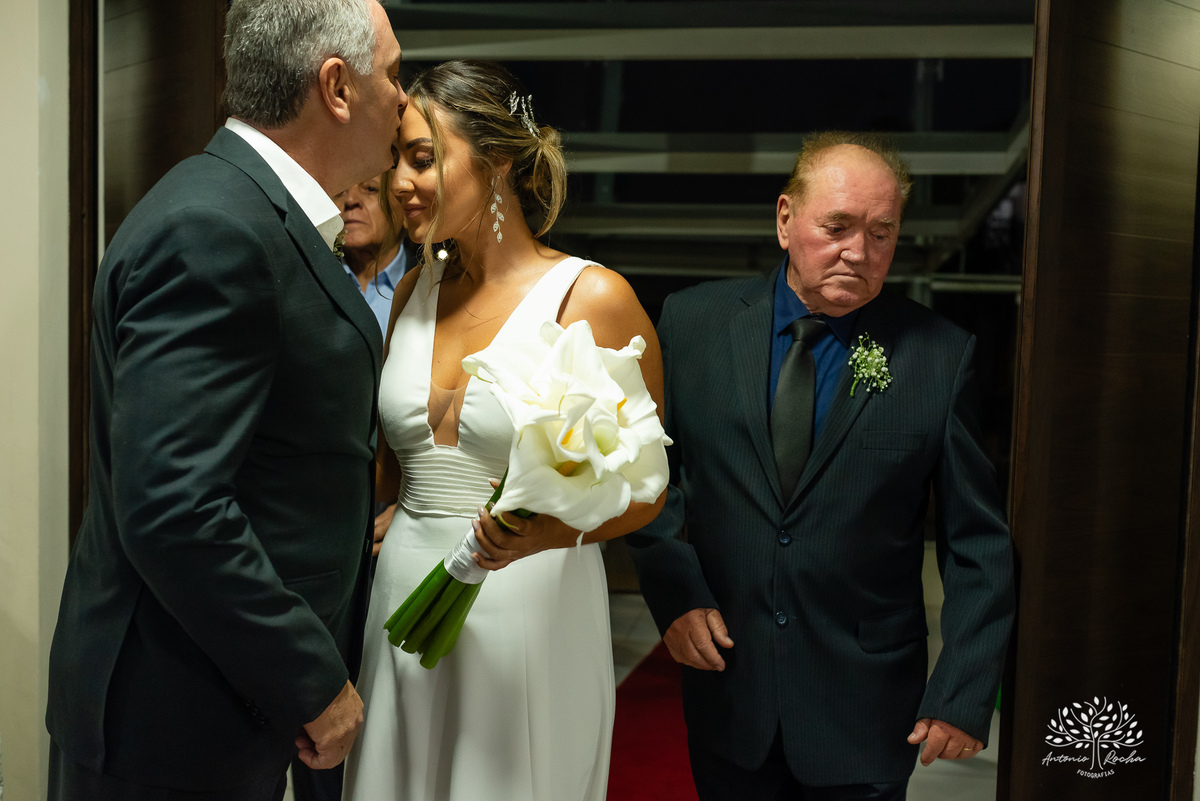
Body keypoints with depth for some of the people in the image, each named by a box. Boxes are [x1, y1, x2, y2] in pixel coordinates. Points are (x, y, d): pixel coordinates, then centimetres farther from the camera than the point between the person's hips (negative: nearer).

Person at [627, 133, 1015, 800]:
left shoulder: (941, 356, -7)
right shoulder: (693, 322, -3)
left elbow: (980, 545, -3)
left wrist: (966, 695, -7)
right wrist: (673, 591, -8)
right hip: (726, 684, 2)